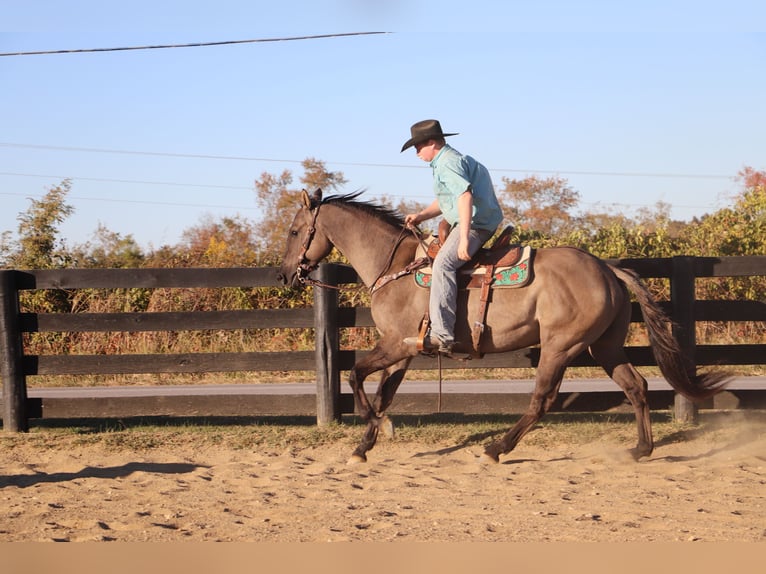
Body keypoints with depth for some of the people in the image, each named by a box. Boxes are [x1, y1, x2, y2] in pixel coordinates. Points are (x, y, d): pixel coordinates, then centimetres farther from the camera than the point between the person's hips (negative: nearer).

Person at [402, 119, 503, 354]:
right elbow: (445, 201, 33)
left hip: (475, 223, -12)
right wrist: (421, 216, 17)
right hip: (483, 223, 12)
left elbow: (465, 196, -25)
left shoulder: (448, 162, -12)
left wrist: (464, 238, -31)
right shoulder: (453, 159, 23)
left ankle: (441, 335, -40)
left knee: (443, 263, -28)